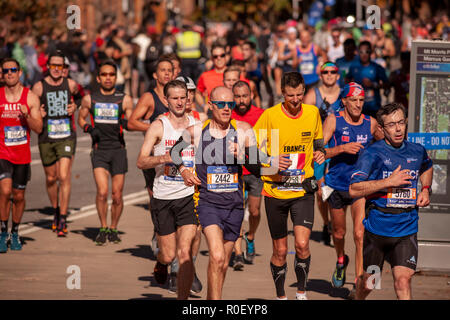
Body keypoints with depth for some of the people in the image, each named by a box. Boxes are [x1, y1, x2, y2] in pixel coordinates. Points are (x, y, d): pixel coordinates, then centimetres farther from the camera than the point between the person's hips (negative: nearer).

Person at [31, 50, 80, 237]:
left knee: (64, 176, -13)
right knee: (50, 178, 11)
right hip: (46, 137, 1)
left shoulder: (70, 84, 2)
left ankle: (63, 220, -11)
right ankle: (55, 211, 36)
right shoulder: (39, 87, -2)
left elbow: (78, 95, 26)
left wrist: (74, 106, 6)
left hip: (67, 136, -1)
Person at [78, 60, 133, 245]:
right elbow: (81, 118, 20)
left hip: (118, 149, 0)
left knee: (117, 195, 1)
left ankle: (113, 229, 21)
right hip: (99, 150, 0)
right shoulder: (89, 99, 6)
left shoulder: (125, 100, 3)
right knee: (102, 192, -15)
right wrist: (88, 128, -1)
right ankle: (103, 228, 2)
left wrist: (126, 124, -21)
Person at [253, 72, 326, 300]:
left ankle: (301, 292, 5)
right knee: (280, 250, 6)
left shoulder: (312, 113, 2)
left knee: (302, 244, -15)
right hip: (275, 191, -1)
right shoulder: (270, 116, -8)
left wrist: (320, 153, -4)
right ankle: (280, 296, 26)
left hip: (303, 190, 1)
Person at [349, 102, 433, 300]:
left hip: (407, 230, 2)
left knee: (403, 280, -16)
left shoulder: (417, 151, 6)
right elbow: (354, 190, -17)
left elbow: (426, 168, 32)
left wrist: (426, 189, 13)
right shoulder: (372, 154, -9)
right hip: (377, 229, -2)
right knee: (368, 282, 14)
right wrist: (389, 181, -21)